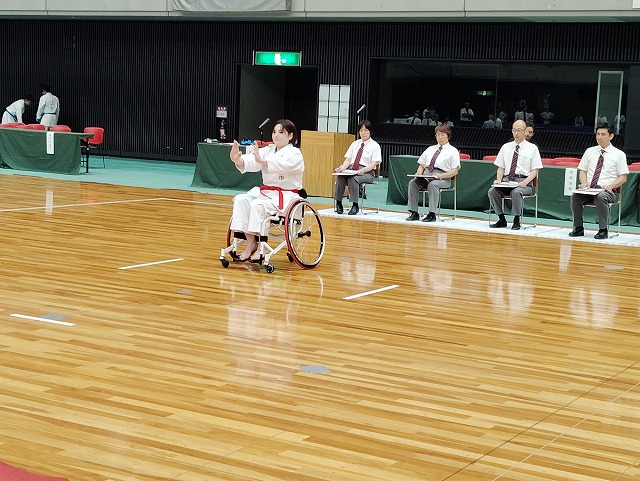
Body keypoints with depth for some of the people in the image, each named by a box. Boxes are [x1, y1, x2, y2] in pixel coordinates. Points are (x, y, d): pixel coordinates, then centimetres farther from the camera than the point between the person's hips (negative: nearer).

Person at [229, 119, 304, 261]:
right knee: (240, 200, -18)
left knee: (258, 205, -32)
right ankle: (251, 243, -18)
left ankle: (261, 245, -22)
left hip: (286, 197, -7)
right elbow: (248, 162, -5)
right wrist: (237, 159, -29)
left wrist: (261, 160, -44)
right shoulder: (268, 151, 13)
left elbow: (281, 166, -29)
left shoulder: (294, 154, -6)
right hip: (265, 192, 7)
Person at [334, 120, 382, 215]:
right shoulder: (355, 144, 19)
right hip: (351, 170, 4)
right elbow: (348, 159, 13)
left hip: (367, 172, -4)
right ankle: (338, 204, -25)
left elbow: (374, 163, -6)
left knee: (353, 179, -37)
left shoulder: (374, 145, 4)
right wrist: (342, 168, -10)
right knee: (340, 177, -29)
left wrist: (363, 170, -23)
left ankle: (355, 206, -32)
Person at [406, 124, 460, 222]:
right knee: (412, 182, -25)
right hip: (426, 176, 5)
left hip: (443, 178, -5)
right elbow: (421, 165, 22)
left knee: (433, 184, -38)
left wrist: (441, 175, -17)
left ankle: (432, 214, -38)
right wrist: (419, 173, -2)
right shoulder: (430, 149, 24)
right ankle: (414, 213, -26)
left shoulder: (453, 151, 9)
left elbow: (455, 171, 0)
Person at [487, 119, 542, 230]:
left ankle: (516, 221, -23)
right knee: (492, 191, -25)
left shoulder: (532, 148, 7)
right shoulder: (506, 147, 18)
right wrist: (499, 180, -4)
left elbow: (534, 170, 2)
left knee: (516, 192, -37)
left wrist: (525, 182, -16)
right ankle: (501, 220, -14)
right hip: (507, 180, 4)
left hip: (523, 181, -4)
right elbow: (501, 167, 17)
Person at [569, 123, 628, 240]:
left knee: (600, 197, -38)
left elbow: (623, 177, 4)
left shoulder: (619, 154, 6)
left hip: (606, 191, -3)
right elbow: (582, 170, 17)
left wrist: (611, 186, -14)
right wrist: (584, 182, -5)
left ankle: (603, 230, -26)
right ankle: (578, 228, -17)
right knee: (575, 195, -28)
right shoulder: (590, 151, 16)